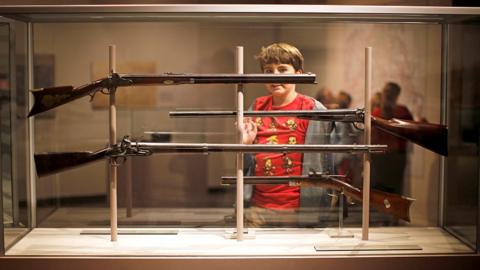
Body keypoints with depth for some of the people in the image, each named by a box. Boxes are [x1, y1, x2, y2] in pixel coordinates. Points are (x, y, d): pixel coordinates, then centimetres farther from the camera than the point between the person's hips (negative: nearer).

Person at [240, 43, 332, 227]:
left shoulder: (313, 110, -6)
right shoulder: (257, 108, 7)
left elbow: (320, 165, -8)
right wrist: (245, 144, -6)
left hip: (295, 211, -4)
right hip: (257, 208, 4)